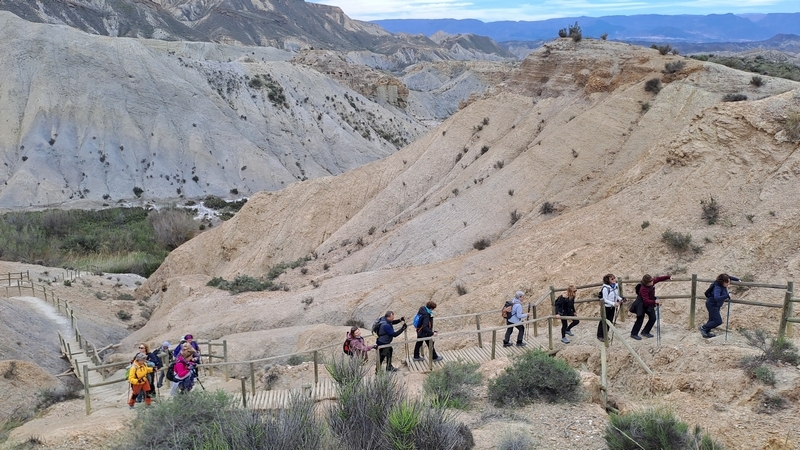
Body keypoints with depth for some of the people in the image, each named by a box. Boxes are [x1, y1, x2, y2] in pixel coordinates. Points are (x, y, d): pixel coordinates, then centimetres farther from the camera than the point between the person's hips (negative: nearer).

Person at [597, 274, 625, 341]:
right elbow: (605, 300, -22)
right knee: (603, 321, 3)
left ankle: (605, 335, 27)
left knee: (610, 321, 13)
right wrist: (613, 303, -30)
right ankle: (600, 336, 15)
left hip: (612, 307, 7)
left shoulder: (615, 286, -3)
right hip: (606, 307, -7)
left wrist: (620, 299, -7)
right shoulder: (605, 288, -25)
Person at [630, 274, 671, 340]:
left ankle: (645, 332, 18)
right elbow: (646, 301, -40)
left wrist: (668, 277, 6)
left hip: (649, 305, 8)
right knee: (640, 319, -4)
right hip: (642, 305, -8)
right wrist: (655, 301, -54)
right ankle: (634, 334, 9)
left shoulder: (652, 283, -13)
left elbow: (658, 278, 6)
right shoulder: (643, 289, -36)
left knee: (653, 318, 4)